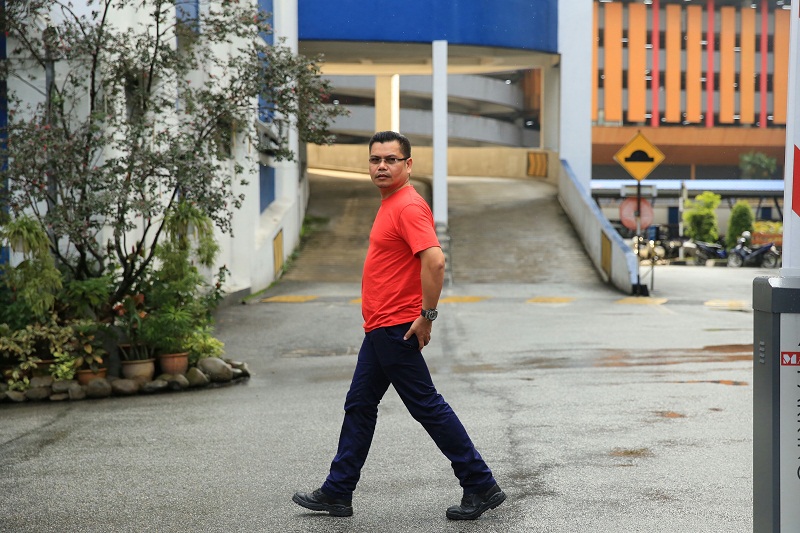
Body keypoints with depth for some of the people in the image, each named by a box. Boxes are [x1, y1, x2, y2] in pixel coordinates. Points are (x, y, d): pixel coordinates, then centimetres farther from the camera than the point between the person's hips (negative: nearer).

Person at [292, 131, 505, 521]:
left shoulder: (409, 207, -18)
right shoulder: (390, 204, 15)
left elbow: (434, 260, -29)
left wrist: (427, 316, -25)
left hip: (395, 328, -11)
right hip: (380, 329, 11)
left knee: (426, 406, -4)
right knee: (359, 406, 14)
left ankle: (481, 486, 4)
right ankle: (337, 493, 22)